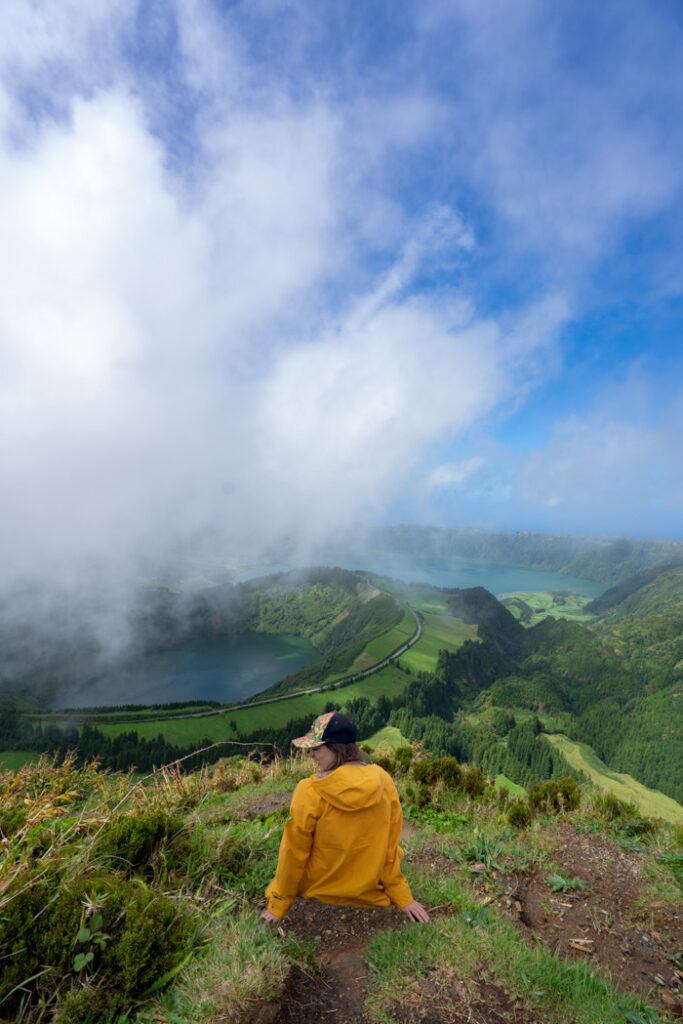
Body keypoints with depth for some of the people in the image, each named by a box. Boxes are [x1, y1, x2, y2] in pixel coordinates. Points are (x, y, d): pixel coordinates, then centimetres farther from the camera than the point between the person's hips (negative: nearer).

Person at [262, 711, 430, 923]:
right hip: (369, 895, 3)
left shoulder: (310, 791, -26)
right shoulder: (384, 782, -17)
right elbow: (390, 845, -7)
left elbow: (294, 854, -14)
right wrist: (403, 897, 5)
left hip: (318, 892, -2)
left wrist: (279, 904, 1)